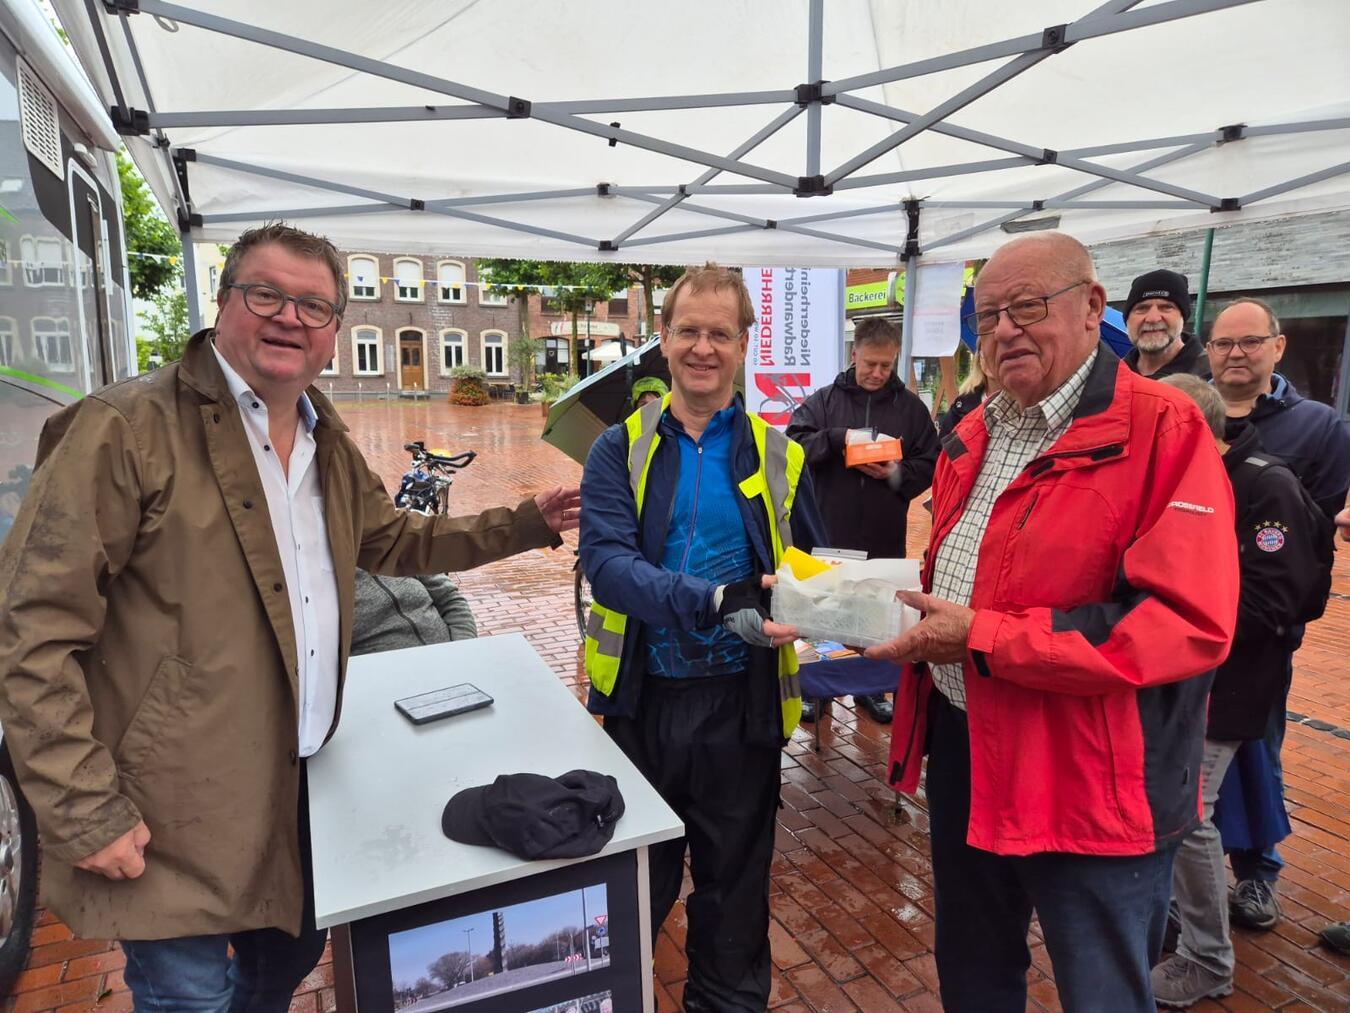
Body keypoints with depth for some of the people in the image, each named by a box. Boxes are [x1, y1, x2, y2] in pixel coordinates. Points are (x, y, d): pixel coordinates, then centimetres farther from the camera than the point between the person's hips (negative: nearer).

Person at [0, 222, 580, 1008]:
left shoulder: (326, 441, 7)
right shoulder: (129, 428, -16)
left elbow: (391, 539, 19)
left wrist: (527, 524, 10)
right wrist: (85, 811, -17)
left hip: (296, 786, 7)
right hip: (176, 814, -6)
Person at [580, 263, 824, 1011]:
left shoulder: (779, 456, 1)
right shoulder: (620, 450, -4)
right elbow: (605, 562, -18)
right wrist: (714, 604, -33)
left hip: (740, 702, 1)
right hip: (641, 697, 0)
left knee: (735, 882, 18)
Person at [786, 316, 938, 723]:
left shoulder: (911, 406, 3)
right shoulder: (824, 400, 0)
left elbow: (929, 465, 2)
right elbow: (794, 444, -10)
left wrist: (896, 474, -16)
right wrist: (838, 437, -22)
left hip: (884, 538, 1)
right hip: (829, 535, -1)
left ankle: (870, 689, 33)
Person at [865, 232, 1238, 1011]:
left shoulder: (1164, 428, -16)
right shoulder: (975, 436, 8)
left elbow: (1188, 623, -26)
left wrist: (982, 639, -25)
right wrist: (908, 609, -1)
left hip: (1091, 781, -7)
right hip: (962, 747, 7)